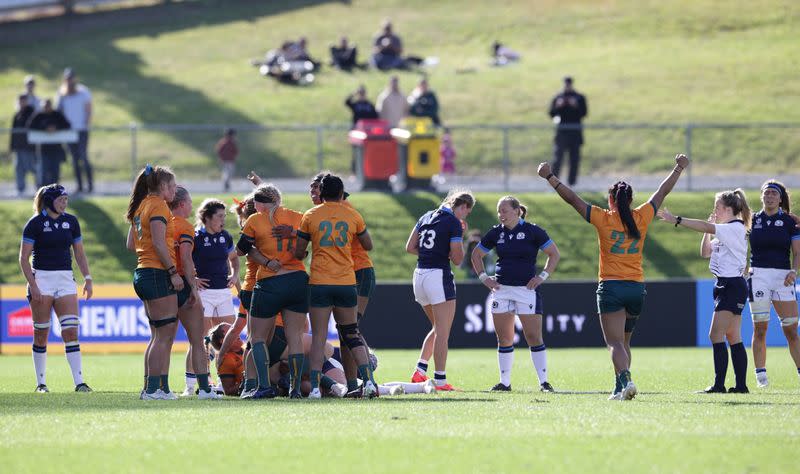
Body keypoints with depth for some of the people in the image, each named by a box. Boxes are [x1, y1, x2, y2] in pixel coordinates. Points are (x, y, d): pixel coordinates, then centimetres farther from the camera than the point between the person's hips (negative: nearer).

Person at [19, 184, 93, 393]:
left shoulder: (71, 221, 9)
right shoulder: (35, 223, -5)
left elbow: (80, 254, 16)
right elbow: (24, 258, -6)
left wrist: (87, 279, 5)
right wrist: (33, 286, -14)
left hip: (65, 280, 3)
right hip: (41, 279, -3)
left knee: (71, 330, -7)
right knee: (41, 334, 1)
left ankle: (79, 382, -10)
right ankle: (41, 383, 10)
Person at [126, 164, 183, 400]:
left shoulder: (141, 206, 18)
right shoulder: (158, 205, -10)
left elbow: (131, 244, 20)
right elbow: (158, 243, -19)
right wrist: (173, 272, -17)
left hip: (143, 273, 10)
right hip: (158, 273, -10)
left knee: (158, 335, 13)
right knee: (165, 334, -8)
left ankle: (151, 388, 13)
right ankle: (153, 389, -11)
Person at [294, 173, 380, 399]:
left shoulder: (310, 216, 1)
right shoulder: (352, 215, 5)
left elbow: (298, 252, 4)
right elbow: (368, 245, 17)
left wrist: (305, 253, 27)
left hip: (319, 283, -2)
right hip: (347, 282, 2)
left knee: (318, 335, 0)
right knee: (352, 334, 11)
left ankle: (315, 387, -8)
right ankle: (368, 380, -1)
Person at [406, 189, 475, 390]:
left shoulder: (426, 217, 12)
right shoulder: (454, 224, -10)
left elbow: (410, 247, 14)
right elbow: (457, 259, -9)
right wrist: (460, 239, 4)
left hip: (419, 275, 8)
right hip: (439, 276, -8)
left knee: (437, 328, 21)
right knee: (443, 332, -2)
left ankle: (420, 370, 12)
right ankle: (440, 380, -4)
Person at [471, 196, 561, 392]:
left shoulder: (532, 231, -4)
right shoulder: (496, 233, 7)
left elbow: (554, 254, 2)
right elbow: (476, 254, 20)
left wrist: (542, 276, -5)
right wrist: (483, 277, 9)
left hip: (526, 289, -4)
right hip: (501, 289, 4)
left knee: (534, 337, -8)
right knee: (504, 338, 5)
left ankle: (544, 381, -3)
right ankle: (504, 382, 12)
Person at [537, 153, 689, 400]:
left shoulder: (603, 219, -5)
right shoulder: (641, 218, 4)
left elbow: (572, 199, -4)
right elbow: (662, 192, 17)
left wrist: (550, 177, 3)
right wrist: (679, 168, 31)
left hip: (611, 287, -4)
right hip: (637, 287, 4)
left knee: (615, 343, -8)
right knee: (624, 341, 17)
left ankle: (626, 379, -29)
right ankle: (620, 388, 15)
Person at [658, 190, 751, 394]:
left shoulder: (735, 228, -12)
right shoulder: (726, 232, 18)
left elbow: (706, 227, -24)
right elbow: (706, 252, 22)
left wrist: (676, 220, -27)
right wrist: (709, 229, 9)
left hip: (732, 286, -10)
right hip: (725, 285, 10)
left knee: (716, 335, -13)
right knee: (733, 338, 8)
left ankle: (719, 384, -14)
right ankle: (741, 385, 8)